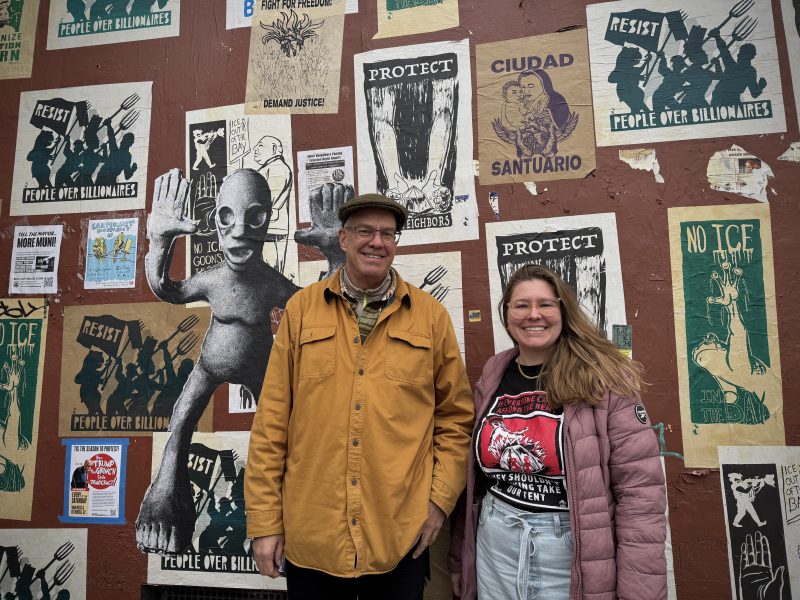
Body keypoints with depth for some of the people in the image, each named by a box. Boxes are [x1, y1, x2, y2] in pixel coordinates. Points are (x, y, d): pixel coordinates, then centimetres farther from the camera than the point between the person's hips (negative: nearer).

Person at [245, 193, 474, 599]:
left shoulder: (431, 315, 1)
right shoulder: (301, 309, 0)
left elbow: (455, 415, 6)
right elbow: (272, 418, 0)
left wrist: (441, 497, -2)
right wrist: (264, 520, 0)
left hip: (401, 536, 0)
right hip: (310, 536, 1)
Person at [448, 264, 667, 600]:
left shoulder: (603, 379, -12)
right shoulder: (492, 380, 2)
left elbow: (640, 489, -13)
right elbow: (472, 476, 8)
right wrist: (458, 558, 13)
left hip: (571, 552, -3)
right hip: (495, 547, 4)